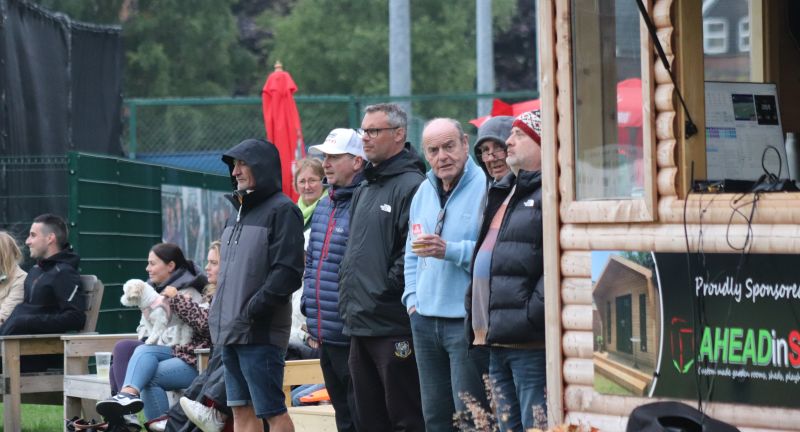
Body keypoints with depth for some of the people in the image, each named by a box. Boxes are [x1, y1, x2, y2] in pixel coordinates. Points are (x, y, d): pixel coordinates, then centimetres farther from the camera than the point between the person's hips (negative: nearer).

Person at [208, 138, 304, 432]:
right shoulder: (238, 213, 19)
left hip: (261, 332, -9)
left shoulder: (282, 211, -8)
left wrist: (252, 310, -18)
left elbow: (288, 271, -17)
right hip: (230, 332, 9)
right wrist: (220, 314, 12)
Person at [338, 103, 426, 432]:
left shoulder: (411, 185, -11)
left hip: (393, 327, -10)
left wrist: (384, 289, -16)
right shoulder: (364, 190, 20)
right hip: (359, 325, 10)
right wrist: (347, 300, 17)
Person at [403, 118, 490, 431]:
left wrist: (450, 251, -26)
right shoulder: (424, 192, 15)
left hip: (468, 321, -8)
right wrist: (412, 297, 13)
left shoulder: (485, 188, -10)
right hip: (426, 320, 8)